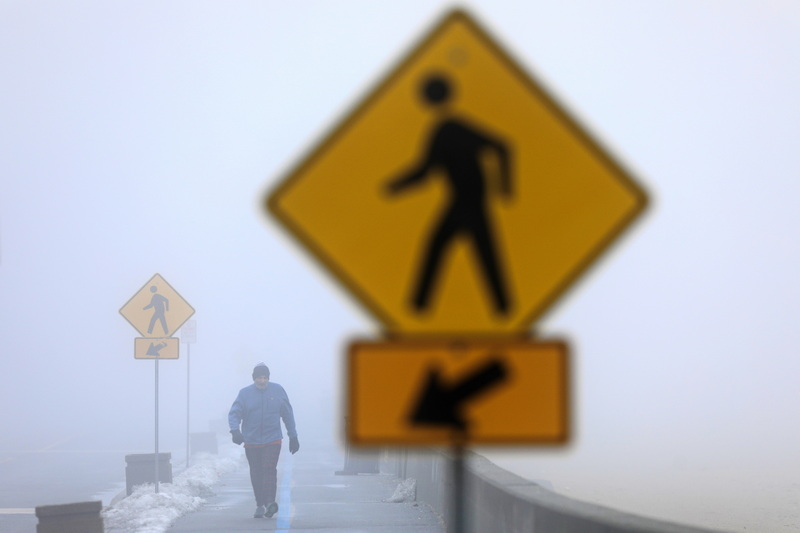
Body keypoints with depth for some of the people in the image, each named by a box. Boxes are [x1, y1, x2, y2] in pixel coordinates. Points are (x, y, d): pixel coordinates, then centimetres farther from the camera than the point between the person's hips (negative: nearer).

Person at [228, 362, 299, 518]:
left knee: (269, 469, -16)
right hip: (251, 441, 1)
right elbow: (234, 413, -6)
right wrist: (235, 429, -27)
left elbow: (288, 414, 11)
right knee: (256, 473, 6)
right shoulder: (245, 393, 0)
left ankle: (270, 501, -24)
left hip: (272, 440, -1)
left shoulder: (277, 390, 4)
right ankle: (260, 505, 14)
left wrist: (293, 437, 13)